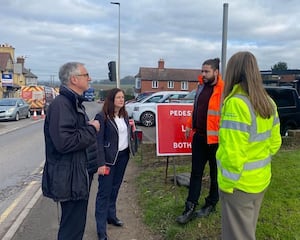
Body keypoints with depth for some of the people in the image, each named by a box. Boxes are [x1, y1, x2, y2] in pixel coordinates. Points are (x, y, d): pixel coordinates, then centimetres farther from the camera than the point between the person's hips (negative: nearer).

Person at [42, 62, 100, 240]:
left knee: (77, 223, 22)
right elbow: (64, 142, -30)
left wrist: (91, 127, 4)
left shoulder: (75, 103, 14)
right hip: (70, 179, -10)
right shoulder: (61, 104, -20)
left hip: (80, 175, 10)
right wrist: (92, 129, -18)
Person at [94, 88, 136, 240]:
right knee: (104, 191, 0)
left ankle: (111, 215, 36)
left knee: (115, 188, 18)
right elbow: (98, 141, -16)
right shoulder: (102, 116, -14)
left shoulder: (124, 115, 8)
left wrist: (132, 129, -2)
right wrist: (101, 163, -19)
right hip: (109, 158, -7)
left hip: (123, 155, 7)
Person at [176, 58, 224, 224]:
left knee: (215, 173, 12)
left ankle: (211, 204, 29)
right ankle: (190, 207, 16)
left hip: (215, 139, -6)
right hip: (199, 136, 7)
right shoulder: (201, 86, 9)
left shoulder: (223, 89, -14)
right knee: (196, 173, 9)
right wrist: (190, 125, 17)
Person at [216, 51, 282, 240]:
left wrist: (227, 183, -14)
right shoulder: (268, 102, 2)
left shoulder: (236, 103, -24)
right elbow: (274, 142, 9)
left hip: (240, 183, -7)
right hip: (261, 180, 8)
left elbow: (233, 153, -26)